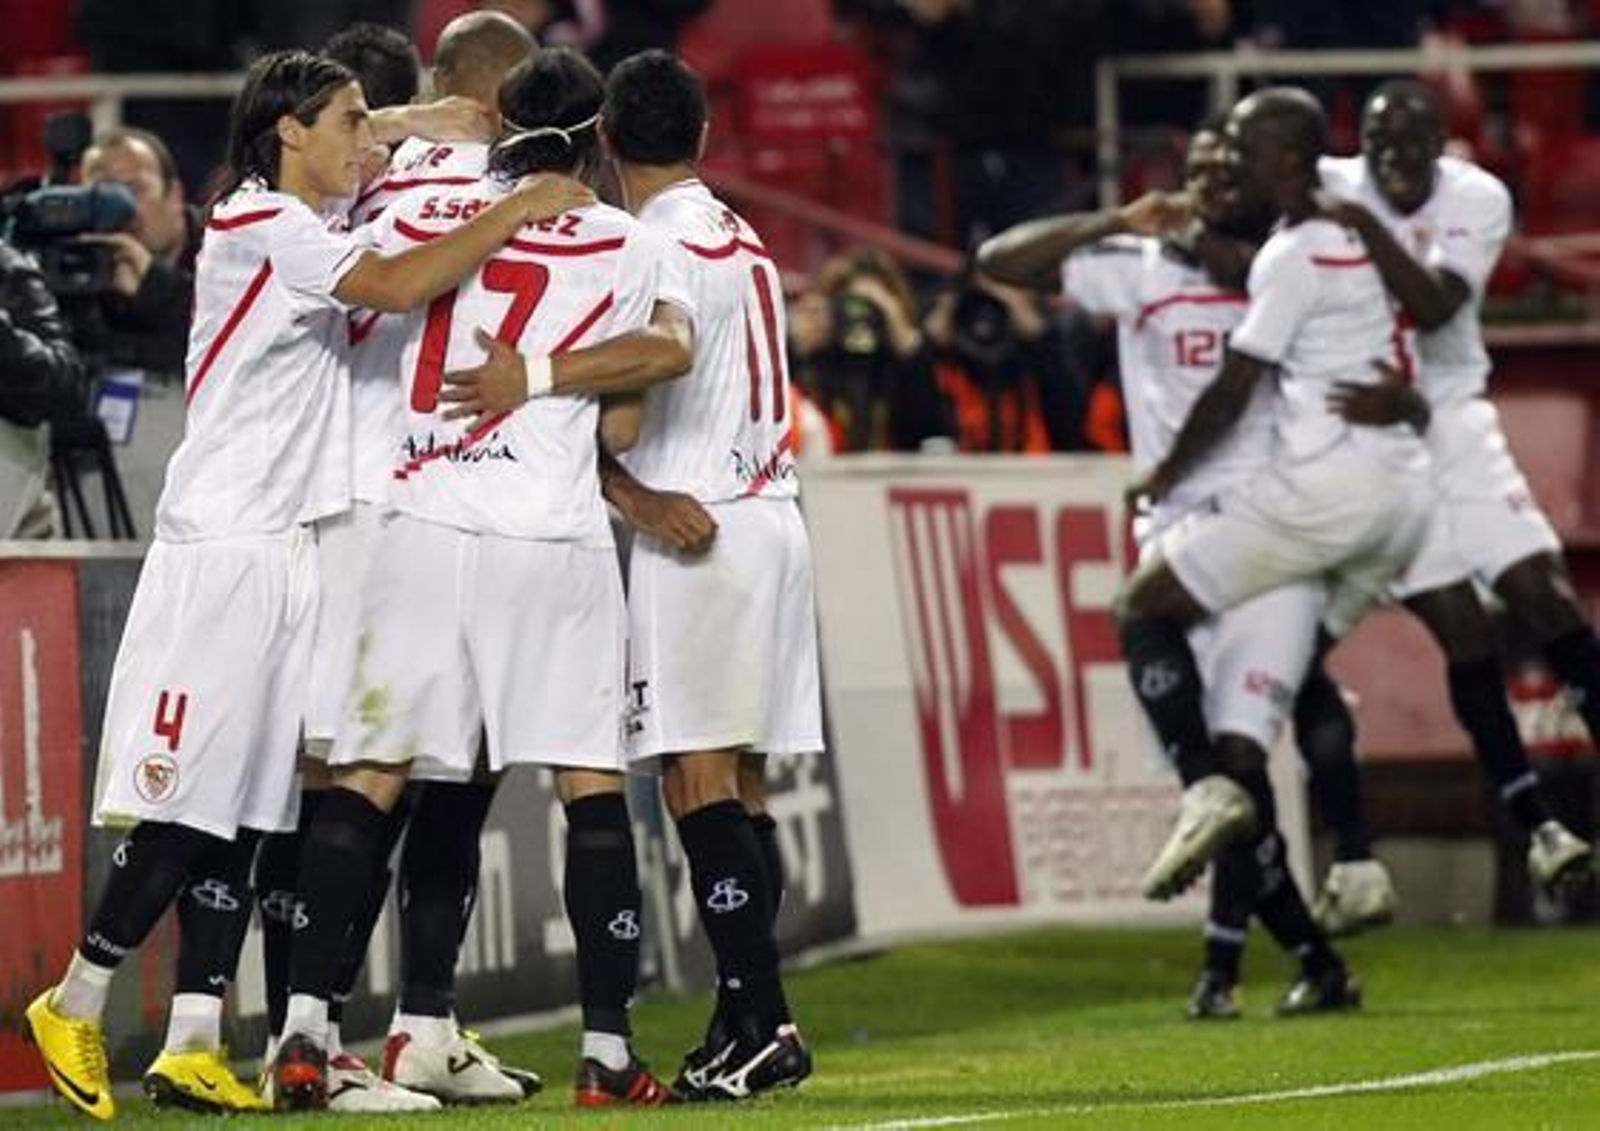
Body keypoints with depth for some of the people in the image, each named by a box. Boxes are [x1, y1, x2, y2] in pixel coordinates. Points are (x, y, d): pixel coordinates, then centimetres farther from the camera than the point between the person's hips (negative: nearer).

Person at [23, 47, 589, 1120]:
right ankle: (74, 1006, 4)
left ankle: (193, 1048, 4)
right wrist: (517, 213, -13)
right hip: (224, 542, -9)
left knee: (247, 812, 5)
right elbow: (399, 287, -21)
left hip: (291, 550, 9)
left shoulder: (310, 232, 16)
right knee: (187, 805, -8)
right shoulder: (258, 224, -11)